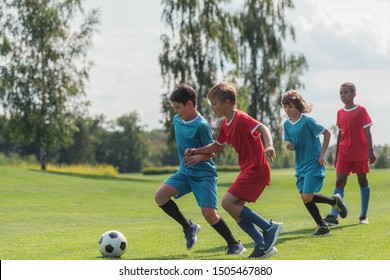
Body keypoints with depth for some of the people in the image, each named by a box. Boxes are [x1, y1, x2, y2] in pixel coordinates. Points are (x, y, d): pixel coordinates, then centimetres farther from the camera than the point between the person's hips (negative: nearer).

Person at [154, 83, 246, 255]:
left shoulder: (201, 126, -17)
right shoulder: (177, 120, 4)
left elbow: (211, 151, -14)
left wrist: (199, 157, -33)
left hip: (204, 174, -7)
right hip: (185, 172, 7)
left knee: (209, 214, -15)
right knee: (160, 196, -14)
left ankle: (234, 244, 8)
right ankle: (189, 227, 4)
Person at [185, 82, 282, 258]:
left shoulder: (241, 119, -14)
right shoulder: (226, 125, 15)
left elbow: (263, 128, -28)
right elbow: (217, 145, 30)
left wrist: (269, 145, -47)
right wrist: (196, 151, 18)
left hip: (256, 169, -10)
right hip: (248, 170, 10)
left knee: (228, 203, -16)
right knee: (235, 210, 6)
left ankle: (269, 227, -13)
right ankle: (264, 245, 6)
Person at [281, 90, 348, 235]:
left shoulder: (307, 121, -15)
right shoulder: (287, 124, 4)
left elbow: (327, 133, -9)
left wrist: (322, 155, -11)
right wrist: (290, 146, -11)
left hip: (314, 164, -7)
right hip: (300, 166, 7)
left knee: (307, 197, -16)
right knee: (304, 198, 4)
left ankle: (335, 200, 8)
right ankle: (322, 226, 18)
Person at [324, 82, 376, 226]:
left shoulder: (361, 110, -5)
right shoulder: (340, 113, 9)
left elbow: (367, 131, -7)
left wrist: (370, 151, -13)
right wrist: (336, 155, 15)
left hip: (360, 152, -4)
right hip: (344, 153, 4)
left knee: (362, 181, 5)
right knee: (339, 181, -6)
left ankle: (363, 216, 13)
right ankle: (333, 216, -13)